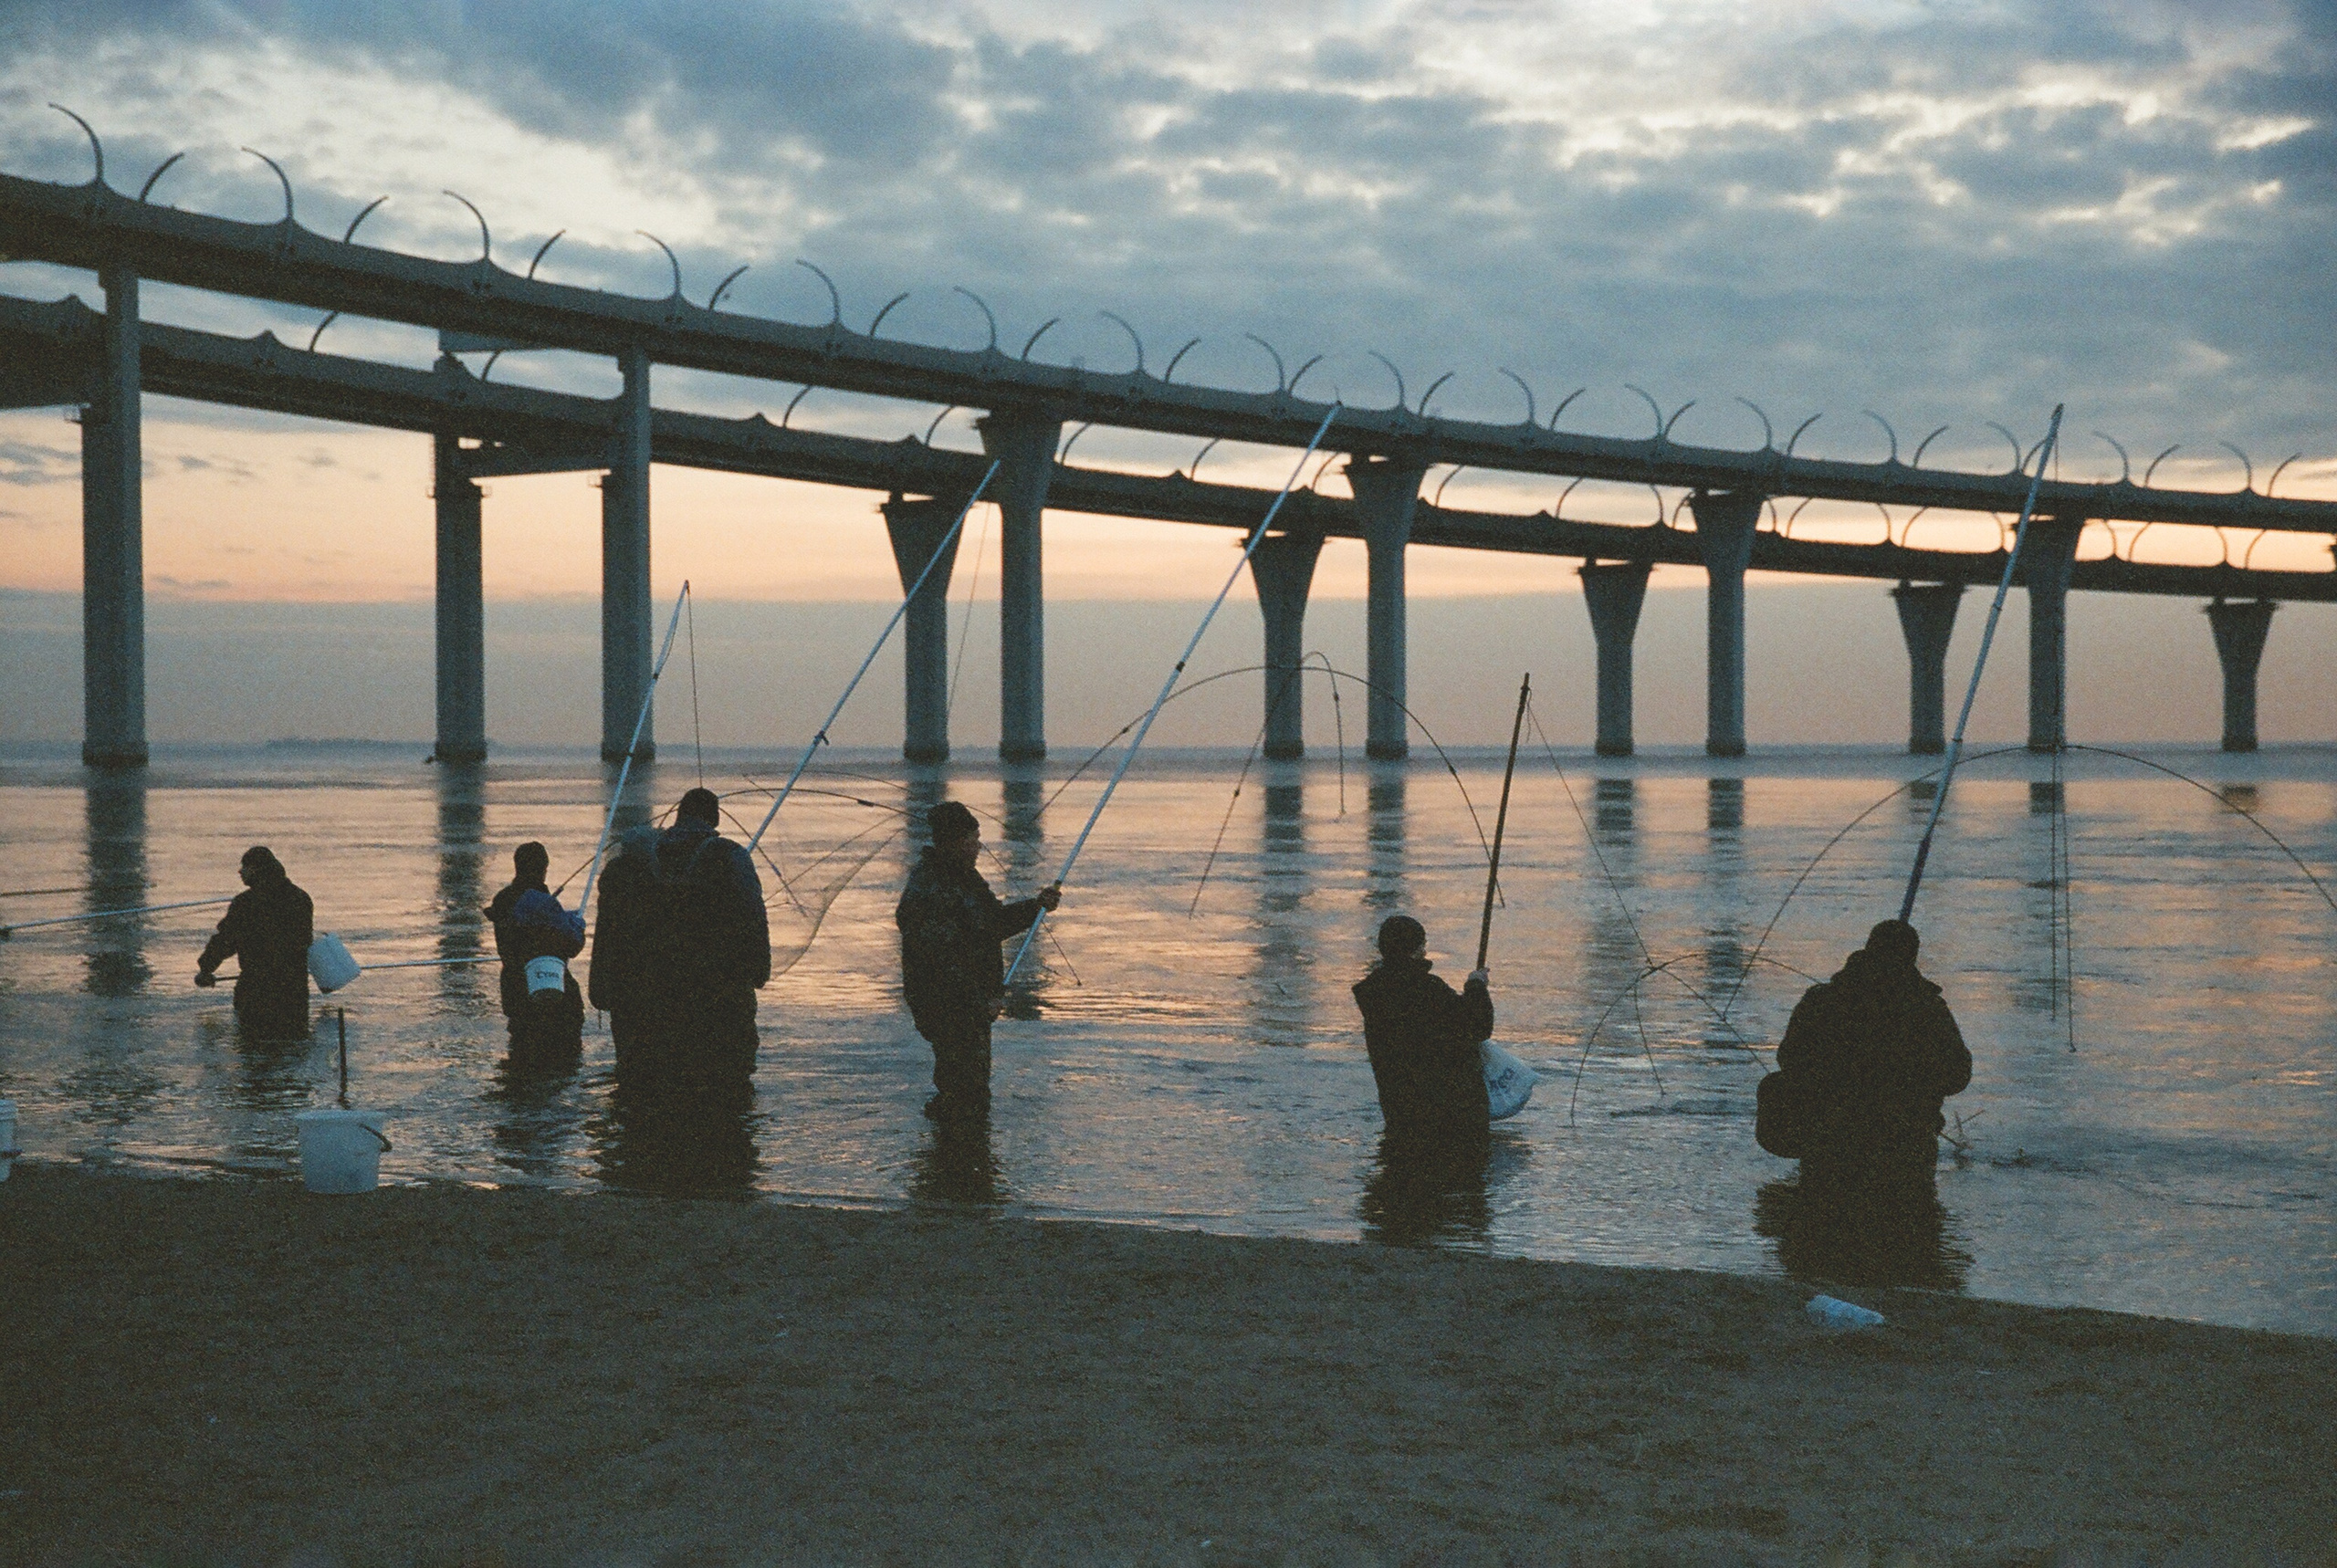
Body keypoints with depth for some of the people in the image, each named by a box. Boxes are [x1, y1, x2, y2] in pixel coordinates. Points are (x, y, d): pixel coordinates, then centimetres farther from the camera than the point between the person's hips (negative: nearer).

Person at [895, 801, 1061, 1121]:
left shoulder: (963, 874, 8)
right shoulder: (928, 895, -25)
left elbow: (994, 924, 17)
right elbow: (942, 964, -26)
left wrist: (1035, 905, 3)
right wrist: (981, 1002, -24)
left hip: (973, 1007, 10)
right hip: (945, 1008, -10)